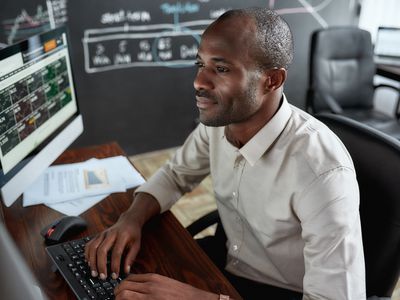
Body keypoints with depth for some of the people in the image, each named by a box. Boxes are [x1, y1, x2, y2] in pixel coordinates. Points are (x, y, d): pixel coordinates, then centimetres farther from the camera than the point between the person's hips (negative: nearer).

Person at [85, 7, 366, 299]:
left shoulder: (323, 172, -34)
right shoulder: (219, 120, -12)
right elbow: (176, 174, 4)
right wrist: (132, 218, -16)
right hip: (224, 256, 5)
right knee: (130, 276, -1)